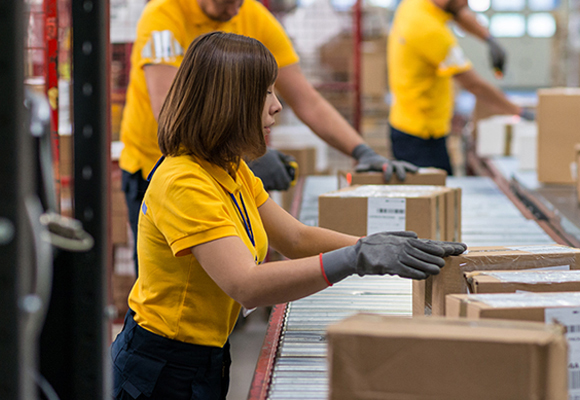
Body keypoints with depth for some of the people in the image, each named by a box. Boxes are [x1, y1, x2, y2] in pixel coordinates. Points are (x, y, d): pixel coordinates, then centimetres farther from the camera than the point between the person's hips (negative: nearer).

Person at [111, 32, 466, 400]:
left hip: (207, 358, 9)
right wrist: (352, 260, -39)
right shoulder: (183, 183, -24)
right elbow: (246, 286, -34)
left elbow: (296, 238, 10)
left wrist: (370, 246, -7)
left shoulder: (232, 169, 7)